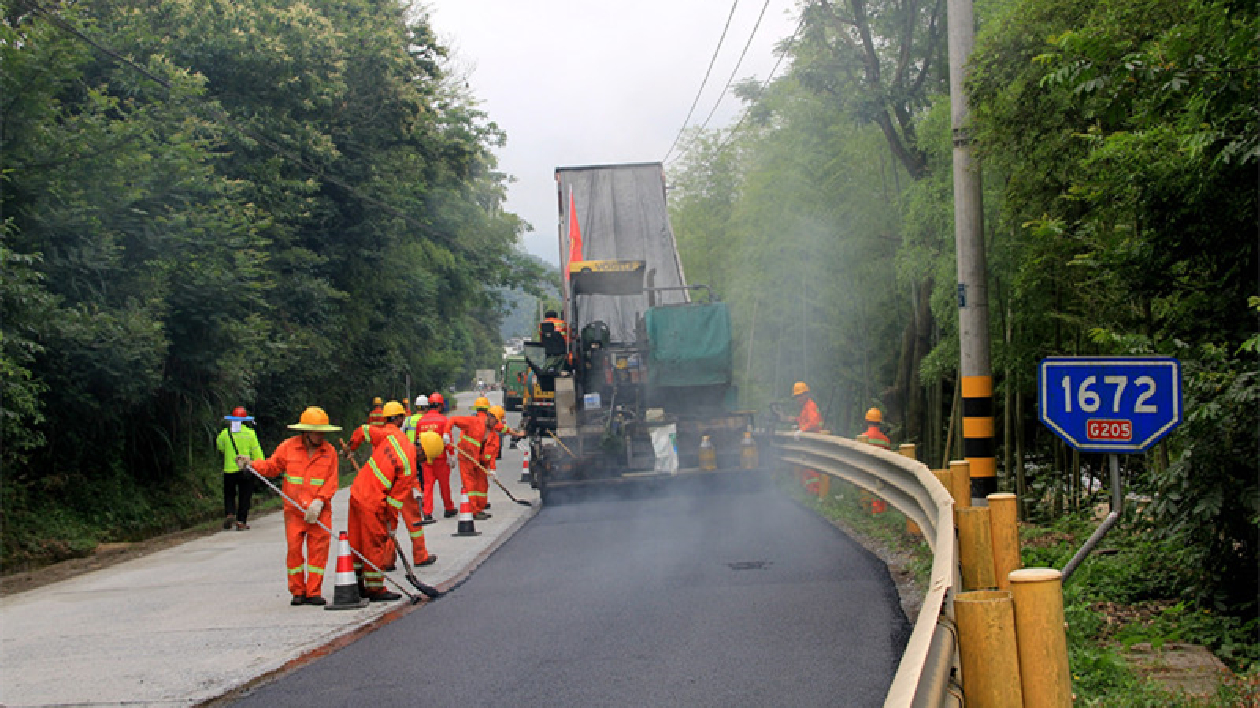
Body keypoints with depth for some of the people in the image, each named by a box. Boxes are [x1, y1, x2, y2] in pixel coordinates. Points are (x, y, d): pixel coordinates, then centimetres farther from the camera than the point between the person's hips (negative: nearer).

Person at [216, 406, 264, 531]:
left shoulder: (225, 433, -1)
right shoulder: (250, 433, -4)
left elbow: (218, 446, 16)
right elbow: (256, 452, -3)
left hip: (229, 470, 1)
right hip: (246, 470, -1)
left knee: (229, 495, 15)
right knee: (244, 497, 6)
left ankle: (229, 513, -8)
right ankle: (241, 522, 2)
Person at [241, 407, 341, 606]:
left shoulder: (329, 451, 2)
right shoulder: (288, 447, 2)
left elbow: (331, 482, -2)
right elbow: (272, 466, 9)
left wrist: (319, 501, -15)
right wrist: (251, 464, -7)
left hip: (320, 510, 0)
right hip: (294, 510, 0)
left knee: (319, 548, -3)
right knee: (294, 549, -1)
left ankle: (313, 591, 4)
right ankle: (297, 592, 10)